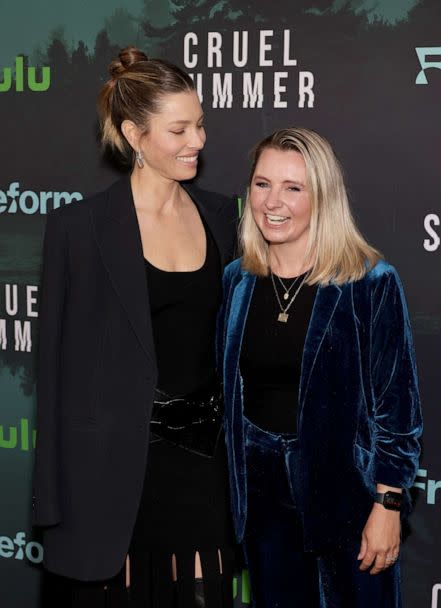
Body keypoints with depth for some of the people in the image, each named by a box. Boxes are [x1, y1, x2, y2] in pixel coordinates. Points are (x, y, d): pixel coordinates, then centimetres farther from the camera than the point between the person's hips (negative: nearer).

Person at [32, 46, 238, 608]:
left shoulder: (220, 214, 6)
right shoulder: (80, 228, -9)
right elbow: (63, 365, -7)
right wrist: (61, 507, -7)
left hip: (207, 456, 4)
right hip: (122, 463, -4)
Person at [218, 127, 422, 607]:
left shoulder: (370, 283, -12)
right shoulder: (236, 281, 1)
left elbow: (397, 402, -10)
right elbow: (225, 389, 10)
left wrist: (388, 505, -12)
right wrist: (228, 486, 10)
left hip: (348, 484, -4)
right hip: (262, 489, 4)